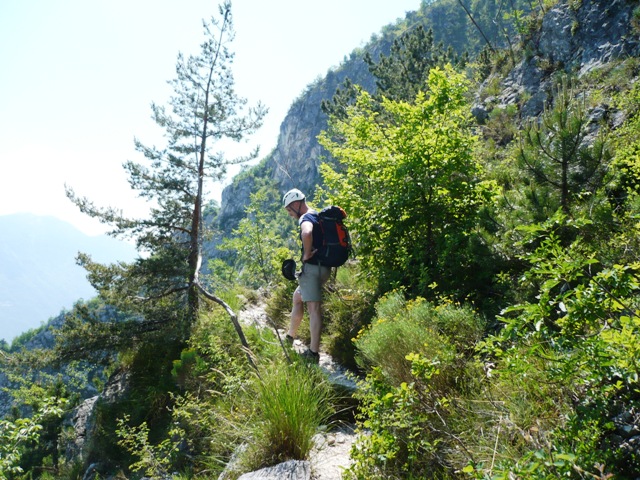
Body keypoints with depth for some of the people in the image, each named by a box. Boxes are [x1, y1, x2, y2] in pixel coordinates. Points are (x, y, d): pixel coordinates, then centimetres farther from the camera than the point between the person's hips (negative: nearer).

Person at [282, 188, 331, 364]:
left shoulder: (306, 218, -13)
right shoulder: (319, 217, 17)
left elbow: (306, 233, -37)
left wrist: (307, 254, -23)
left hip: (312, 267, -10)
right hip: (324, 267, 10)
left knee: (314, 308, -8)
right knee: (298, 297, 23)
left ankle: (313, 353, -6)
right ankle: (289, 338, 31)